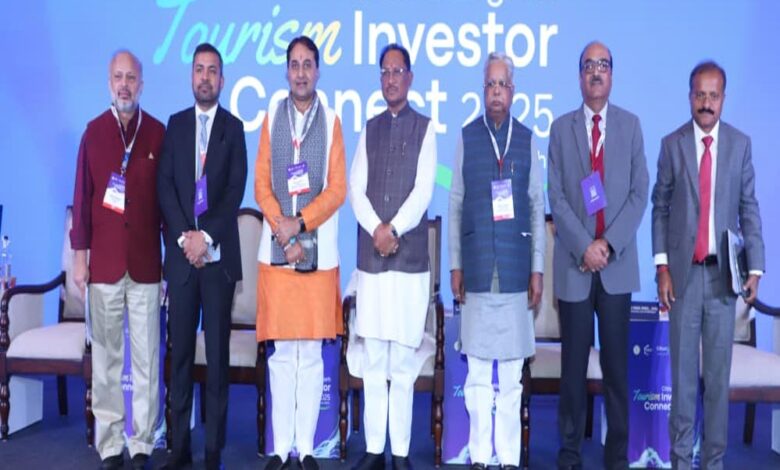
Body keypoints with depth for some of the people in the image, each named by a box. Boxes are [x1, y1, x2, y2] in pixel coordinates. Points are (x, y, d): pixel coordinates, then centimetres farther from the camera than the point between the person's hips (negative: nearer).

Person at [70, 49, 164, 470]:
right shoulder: (94, 131, 8)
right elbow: (82, 196, 7)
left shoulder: (158, 132, 6)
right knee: (106, 357, 4)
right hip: (104, 263, 1)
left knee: (147, 358, 1)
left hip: (147, 263, 0)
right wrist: (79, 254, 3)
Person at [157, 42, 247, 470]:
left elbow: (236, 190, -3)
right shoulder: (175, 124, 12)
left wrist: (207, 236, -13)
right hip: (180, 252, 2)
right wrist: (184, 236, -8)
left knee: (217, 353, 1)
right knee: (180, 351, 4)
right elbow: (164, 186, 4)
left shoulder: (233, 127, 5)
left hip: (219, 254, -2)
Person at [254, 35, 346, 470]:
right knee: (282, 354, 5)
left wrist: (300, 224, -13)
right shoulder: (271, 118, 9)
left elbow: (338, 189, -2)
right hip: (276, 250, 1)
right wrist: (283, 233, -8)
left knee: (311, 354, 3)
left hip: (318, 251, -1)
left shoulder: (331, 121, 4)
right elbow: (261, 185, 4)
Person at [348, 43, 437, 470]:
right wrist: (376, 229, -9)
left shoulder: (425, 127, 5)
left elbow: (424, 189, -5)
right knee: (373, 361, 5)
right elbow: (355, 187, 5)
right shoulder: (370, 128, 15)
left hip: (410, 256, -3)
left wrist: (394, 229, -13)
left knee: (403, 362, -1)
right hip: (370, 256, 3)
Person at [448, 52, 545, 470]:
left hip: (515, 270, 0)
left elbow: (537, 208, 6)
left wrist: (537, 268, 2)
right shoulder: (467, 137, 5)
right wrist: (455, 265, 1)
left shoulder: (527, 139, 6)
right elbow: (456, 205, 5)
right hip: (477, 270, 0)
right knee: (477, 371, 5)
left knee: (512, 373, 6)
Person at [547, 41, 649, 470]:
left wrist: (609, 244, -10)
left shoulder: (631, 125, 7)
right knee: (573, 364, 4)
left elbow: (639, 193, 1)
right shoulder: (561, 127, 5)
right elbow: (556, 198, -1)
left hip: (618, 263, 1)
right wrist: (584, 246, -12)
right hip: (574, 262, 0)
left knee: (617, 364, 5)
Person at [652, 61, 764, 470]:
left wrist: (755, 267, -3)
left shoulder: (740, 144, 5)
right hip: (683, 271, 0)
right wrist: (662, 266, -5)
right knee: (683, 371, 5)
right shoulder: (672, 144, 3)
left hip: (723, 272, 1)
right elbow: (660, 209, 3)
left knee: (719, 371, 6)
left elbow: (749, 209, 5)